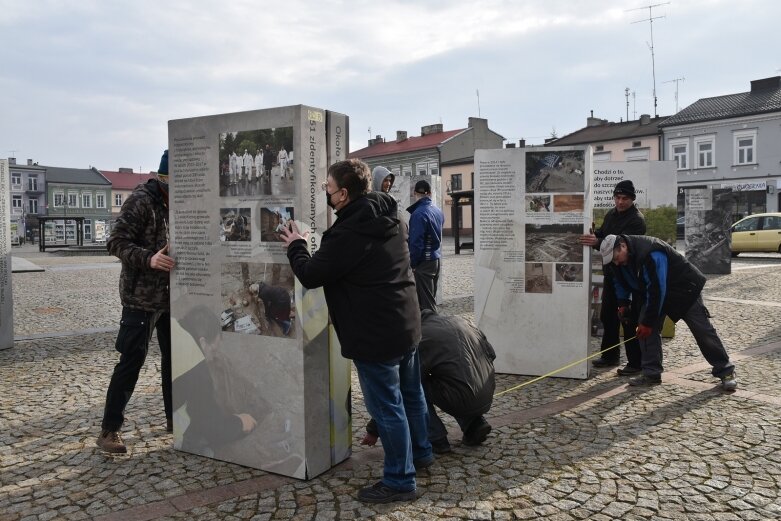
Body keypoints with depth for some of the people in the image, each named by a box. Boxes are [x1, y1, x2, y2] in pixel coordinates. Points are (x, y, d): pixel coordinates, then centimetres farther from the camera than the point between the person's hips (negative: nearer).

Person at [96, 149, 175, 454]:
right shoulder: (141, 200, -13)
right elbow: (116, 242, -16)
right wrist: (148, 259, -30)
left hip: (173, 296, 7)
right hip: (142, 296, -7)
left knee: (175, 357, 12)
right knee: (131, 361, -4)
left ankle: (174, 419, 26)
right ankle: (109, 429, 9)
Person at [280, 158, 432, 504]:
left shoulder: (347, 235, -22)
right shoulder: (391, 220, 5)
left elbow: (310, 276, -14)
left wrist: (296, 246, 4)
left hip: (375, 334, -9)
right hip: (406, 323, 9)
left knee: (386, 406, 3)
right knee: (410, 393, 23)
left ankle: (399, 481, 15)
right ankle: (420, 452, 42)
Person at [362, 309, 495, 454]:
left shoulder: (420, 341, -7)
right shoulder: (461, 321, 12)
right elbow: (491, 353, 18)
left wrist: (374, 430, 3)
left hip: (462, 402, -8)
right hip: (488, 399, 8)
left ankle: (436, 440, 4)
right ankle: (475, 424, 16)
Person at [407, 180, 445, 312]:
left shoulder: (418, 214, -18)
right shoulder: (438, 211, 6)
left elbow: (416, 243, -19)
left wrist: (413, 264, -11)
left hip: (424, 262, -8)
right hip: (436, 259, 8)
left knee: (425, 301, -2)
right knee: (432, 297, 18)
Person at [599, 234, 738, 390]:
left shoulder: (651, 254, -36)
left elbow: (657, 290, -34)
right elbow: (620, 281, 12)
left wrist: (648, 321, -28)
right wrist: (622, 303, 1)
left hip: (684, 288, -7)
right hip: (653, 292, 8)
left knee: (702, 329, -4)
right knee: (644, 325, -6)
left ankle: (725, 371, 9)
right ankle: (651, 373, 1)